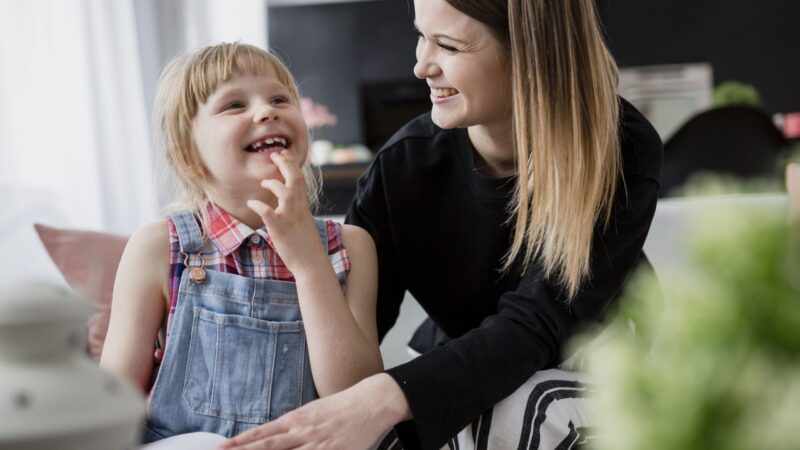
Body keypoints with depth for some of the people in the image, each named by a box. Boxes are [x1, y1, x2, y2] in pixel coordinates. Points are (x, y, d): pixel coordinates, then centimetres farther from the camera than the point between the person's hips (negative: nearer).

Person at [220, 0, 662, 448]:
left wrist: (387, 398, -49)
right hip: (461, 374, 3)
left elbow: (536, 323, -33)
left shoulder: (623, 152, -24)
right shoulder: (405, 163, -17)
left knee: (534, 412, -36)